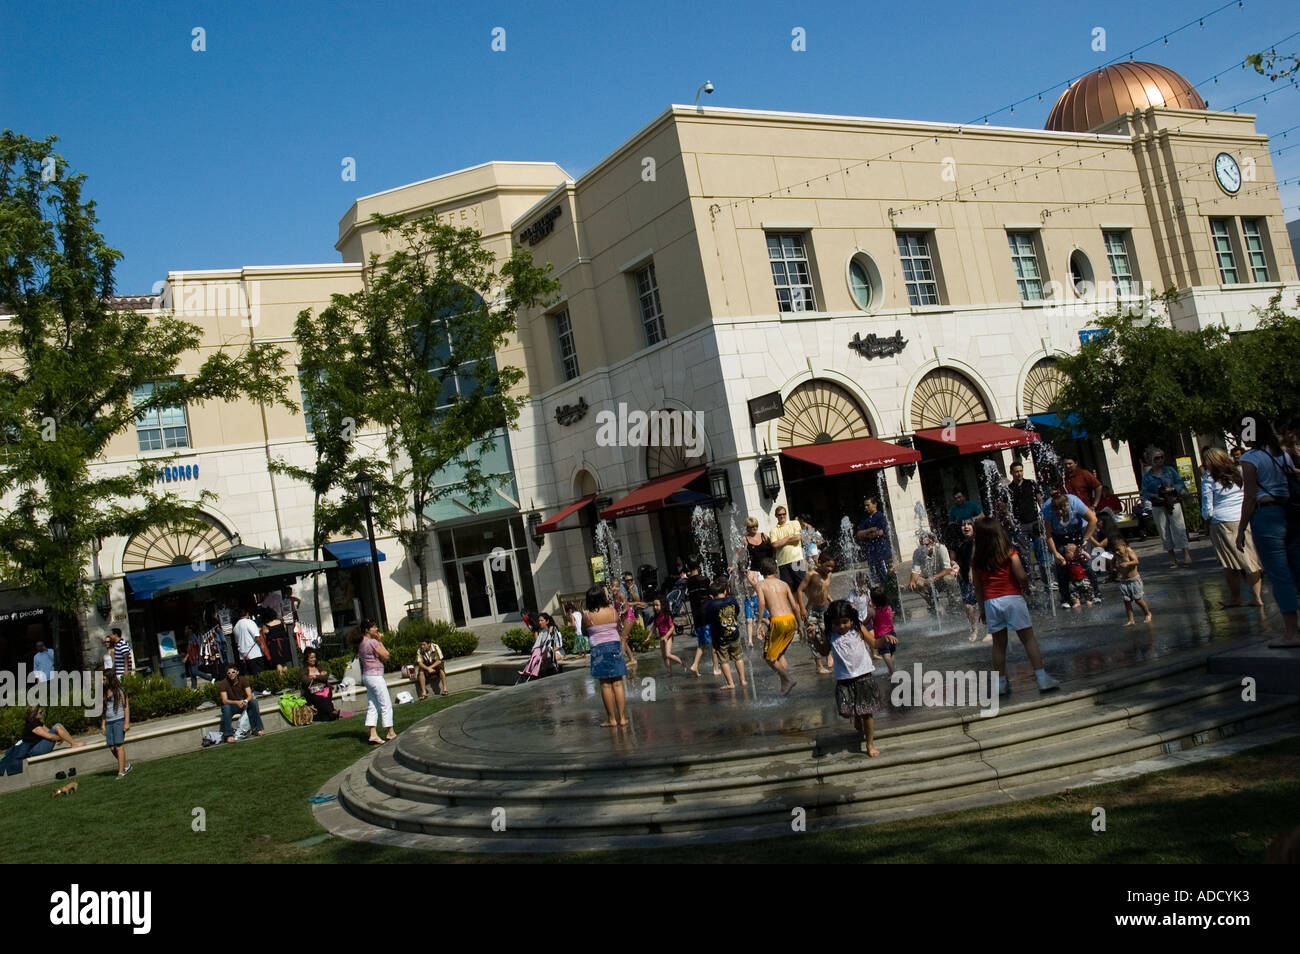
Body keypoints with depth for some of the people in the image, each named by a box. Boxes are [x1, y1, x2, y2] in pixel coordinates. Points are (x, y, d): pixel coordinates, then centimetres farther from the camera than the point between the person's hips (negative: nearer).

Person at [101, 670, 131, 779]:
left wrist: (127, 722, -13)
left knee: (119, 746, -10)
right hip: (108, 722, 6)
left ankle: (121, 772, -9)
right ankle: (126, 765, 21)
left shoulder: (119, 690, -4)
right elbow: (104, 709, 18)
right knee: (112, 747, 2)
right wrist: (103, 724, 12)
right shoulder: (104, 693, 13)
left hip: (119, 720, -6)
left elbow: (126, 706, -6)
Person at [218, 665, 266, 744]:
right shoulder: (223, 683, -16)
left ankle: (258, 729, -23)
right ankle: (228, 735, -33)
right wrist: (237, 702, -42)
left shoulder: (243, 679, -10)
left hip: (243, 704, 2)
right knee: (226, 708, -35)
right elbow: (224, 700, -24)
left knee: (254, 702, -25)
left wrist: (246, 701, -41)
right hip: (231, 706, -2)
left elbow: (250, 695, -17)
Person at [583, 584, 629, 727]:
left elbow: (584, 632, 4)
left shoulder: (587, 616, -9)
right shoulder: (612, 611, -3)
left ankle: (612, 719, 5)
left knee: (605, 685, 2)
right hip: (615, 645, 2)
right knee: (618, 683, 5)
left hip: (598, 649, -2)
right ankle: (622, 717, 7)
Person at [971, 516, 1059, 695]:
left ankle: (1001, 683, 12)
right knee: (1029, 639, 2)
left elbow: (978, 588, 8)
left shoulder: (976, 561, 4)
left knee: (999, 644, 10)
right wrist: (1025, 586, 9)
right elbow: (1021, 576, -13)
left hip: (990, 603, 3)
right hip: (1012, 598, -3)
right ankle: (1042, 678, -2)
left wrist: (982, 608, 17)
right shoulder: (1009, 553, -5)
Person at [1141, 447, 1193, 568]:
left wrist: (1172, 489, -14)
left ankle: (1186, 554, 0)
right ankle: (1172, 557, 12)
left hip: (1173, 503, -1)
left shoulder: (1170, 470, 4)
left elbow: (1180, 483, 4)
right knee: (1164, 531, 4)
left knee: (1179, 528, -6)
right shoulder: (1147, 476, 2)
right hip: (1158, 507, 1)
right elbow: (1144, 492, -2)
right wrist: (1154, 496, -20)